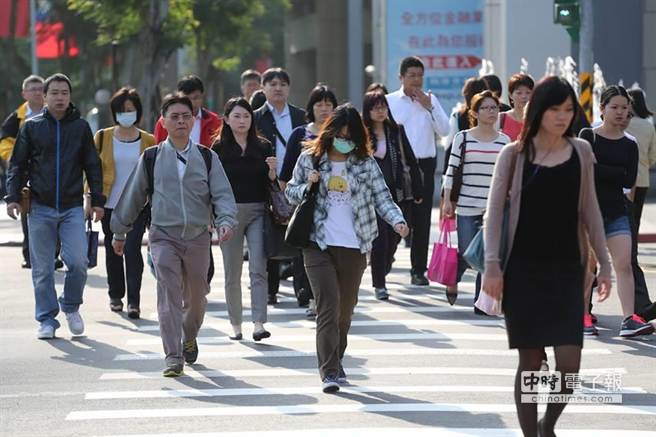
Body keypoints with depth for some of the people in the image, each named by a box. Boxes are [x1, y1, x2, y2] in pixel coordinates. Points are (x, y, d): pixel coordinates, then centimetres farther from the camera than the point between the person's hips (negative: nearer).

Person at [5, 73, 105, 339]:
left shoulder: (81, 127, 6)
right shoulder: (32, 127, 4)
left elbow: (93, 166, 10)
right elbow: (17, 165, 7)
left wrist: (97, 200, 5)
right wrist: (13, 197, -4)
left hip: (72, 207, 0)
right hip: (40, 208, 0)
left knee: (78, 262, -10)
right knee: (43, 269, 2)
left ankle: (71, 307, 15)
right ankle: (47, 320, 12)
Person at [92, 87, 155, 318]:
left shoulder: (148, 141, 4)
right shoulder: (103, 137, 4)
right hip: (110, 204, 2)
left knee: (132, 248, -14)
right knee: (113, 251, 10)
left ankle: (134, 301, -12)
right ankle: (116, 296, 26)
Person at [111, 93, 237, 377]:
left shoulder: (207, 158, 6)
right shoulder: (151, 159, 4)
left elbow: (222, 194, -1)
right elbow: (133, 196, 12)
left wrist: (226, 221, -20)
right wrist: (119, 232, 17)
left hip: (198, 237, 2)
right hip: (164, 236, -2)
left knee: (196, 297, 12)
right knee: (169, 295, -14)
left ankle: (189, 339, 41)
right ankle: (173, 357, -15)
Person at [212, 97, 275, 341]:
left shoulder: (263, 147, 6)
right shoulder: (219, 149, 1)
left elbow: (270, 184, 7)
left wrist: (272, 171, -12)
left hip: (258, 212, 1)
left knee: (258, 269, -9)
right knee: (232, 273, 6)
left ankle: (259, 323, -13)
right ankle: (235, 324, 15)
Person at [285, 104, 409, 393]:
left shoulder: (365, 163, 4)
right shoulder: (310, 159, 3)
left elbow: (382, 197, 1)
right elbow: (291, 193, 10)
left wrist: (397, 220, -17)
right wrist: (308, 186, -11)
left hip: (354, 246, 2)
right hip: (318, 244, -2)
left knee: (346, 309, 12)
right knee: (328, 306, -13)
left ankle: (335, 361, 31)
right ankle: (329, 373, -15)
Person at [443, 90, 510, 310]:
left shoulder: (505, 141, 6)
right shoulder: (463, 138, 1)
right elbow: (451, 170, 2)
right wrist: (447, 201, -3)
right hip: (466, 206, -2)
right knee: (466, 253, -1)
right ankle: (453, 280, 30)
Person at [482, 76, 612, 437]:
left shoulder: (580, 152, 6)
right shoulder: (514, 154, -1)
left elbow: (589, 210, 10)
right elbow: (494, 211, -1)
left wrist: (604, 263, 7)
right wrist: (492, 265, -9)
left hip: (566, 269, 2)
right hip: (523, 269, -2)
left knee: (569, 362, -8)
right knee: (530, 362, 0)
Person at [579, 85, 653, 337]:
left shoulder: (629, 146, 7)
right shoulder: (587, 136, 1)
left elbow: (630, 180, -6)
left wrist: (598, 171, -13)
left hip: (616, 211, 2)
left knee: (624, 264, -10)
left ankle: (629, 319, -16)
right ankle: (583, 316, 18)